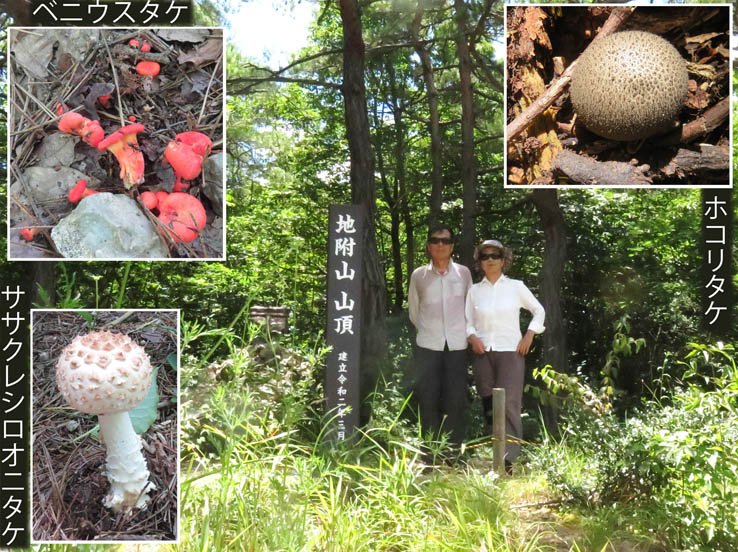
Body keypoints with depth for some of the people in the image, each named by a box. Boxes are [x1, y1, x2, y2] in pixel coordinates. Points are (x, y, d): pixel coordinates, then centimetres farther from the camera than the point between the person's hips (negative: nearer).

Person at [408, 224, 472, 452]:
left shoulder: (463, 273, 4)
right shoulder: (419, 275, 3)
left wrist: (465, 332, 12)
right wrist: (427, 330, 11)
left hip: (457, 346, 1)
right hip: (427, 347, 0)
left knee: (456, 401, 3)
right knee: (428, 401, 2)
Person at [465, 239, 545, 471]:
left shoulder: (516, 287, 4)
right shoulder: (474, 291, 8)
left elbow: (539, 311, 13)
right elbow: (468, 321, 12)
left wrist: (529, 334, 1)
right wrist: (472, 337, -7)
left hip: (511, 351, -2)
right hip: (483, 353, 2)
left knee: (508, 403, -15)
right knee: (489, 405, 6)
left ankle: (508, 458, -16)